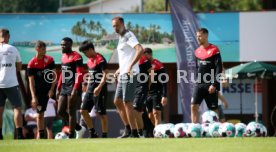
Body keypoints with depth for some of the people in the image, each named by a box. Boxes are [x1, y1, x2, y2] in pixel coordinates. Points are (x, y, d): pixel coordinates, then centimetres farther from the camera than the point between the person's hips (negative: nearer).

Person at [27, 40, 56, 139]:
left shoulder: (50, 60, -2)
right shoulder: (32, 64, -8)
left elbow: (54, 76, 0)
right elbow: (31, 81, -8)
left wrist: (52, 89, -11)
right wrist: (33, 97, -14)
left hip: (50, 89, 1)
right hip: (39, 92, -1)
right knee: (40, 113, 2)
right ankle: (40, 134, 11)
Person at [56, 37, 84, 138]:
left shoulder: (76, 57, -10)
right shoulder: (63, 57, 16)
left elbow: (80, 74, -16)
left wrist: (75, 89, -23)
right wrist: (58, 88, 19)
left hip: (73, 88, -9)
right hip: (64, 88, 9)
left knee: (71, 112, -6)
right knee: (60, 112, 6)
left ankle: (71, 136, -1)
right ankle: (79, 129, 19)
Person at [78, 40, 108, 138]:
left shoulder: (100, 59, -12)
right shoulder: (89, 61, 15)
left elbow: (105, 74, -17)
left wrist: (99, 87, -26)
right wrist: (87, 89, 19)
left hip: (99, 90, -9)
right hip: (90, 89, 9)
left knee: (101, 113, -5)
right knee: (83, 110, 5)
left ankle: (104, 135, 0)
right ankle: (92, 133, 12)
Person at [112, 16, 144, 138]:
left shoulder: (128, 36, -11)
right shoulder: (121, 38, 19)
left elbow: (140, 50, -27)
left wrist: (131, 66, -32)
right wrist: (120, 69, 21)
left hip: (130, 74, -10)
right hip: (123, 74, 10)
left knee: (127, 103, -10)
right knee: (117, 102, 12)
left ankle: (134, 133, -8)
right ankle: (128, 129, 16)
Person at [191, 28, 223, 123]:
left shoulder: (214, 50, -7)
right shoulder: (197, 51, 12)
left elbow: (219, 69, -11)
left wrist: (214, 84, -16)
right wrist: (197, 81, 14)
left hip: (210, 85, -5)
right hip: (199, 84, 5)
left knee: (213, 109, 2)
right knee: (194, 106, -7)